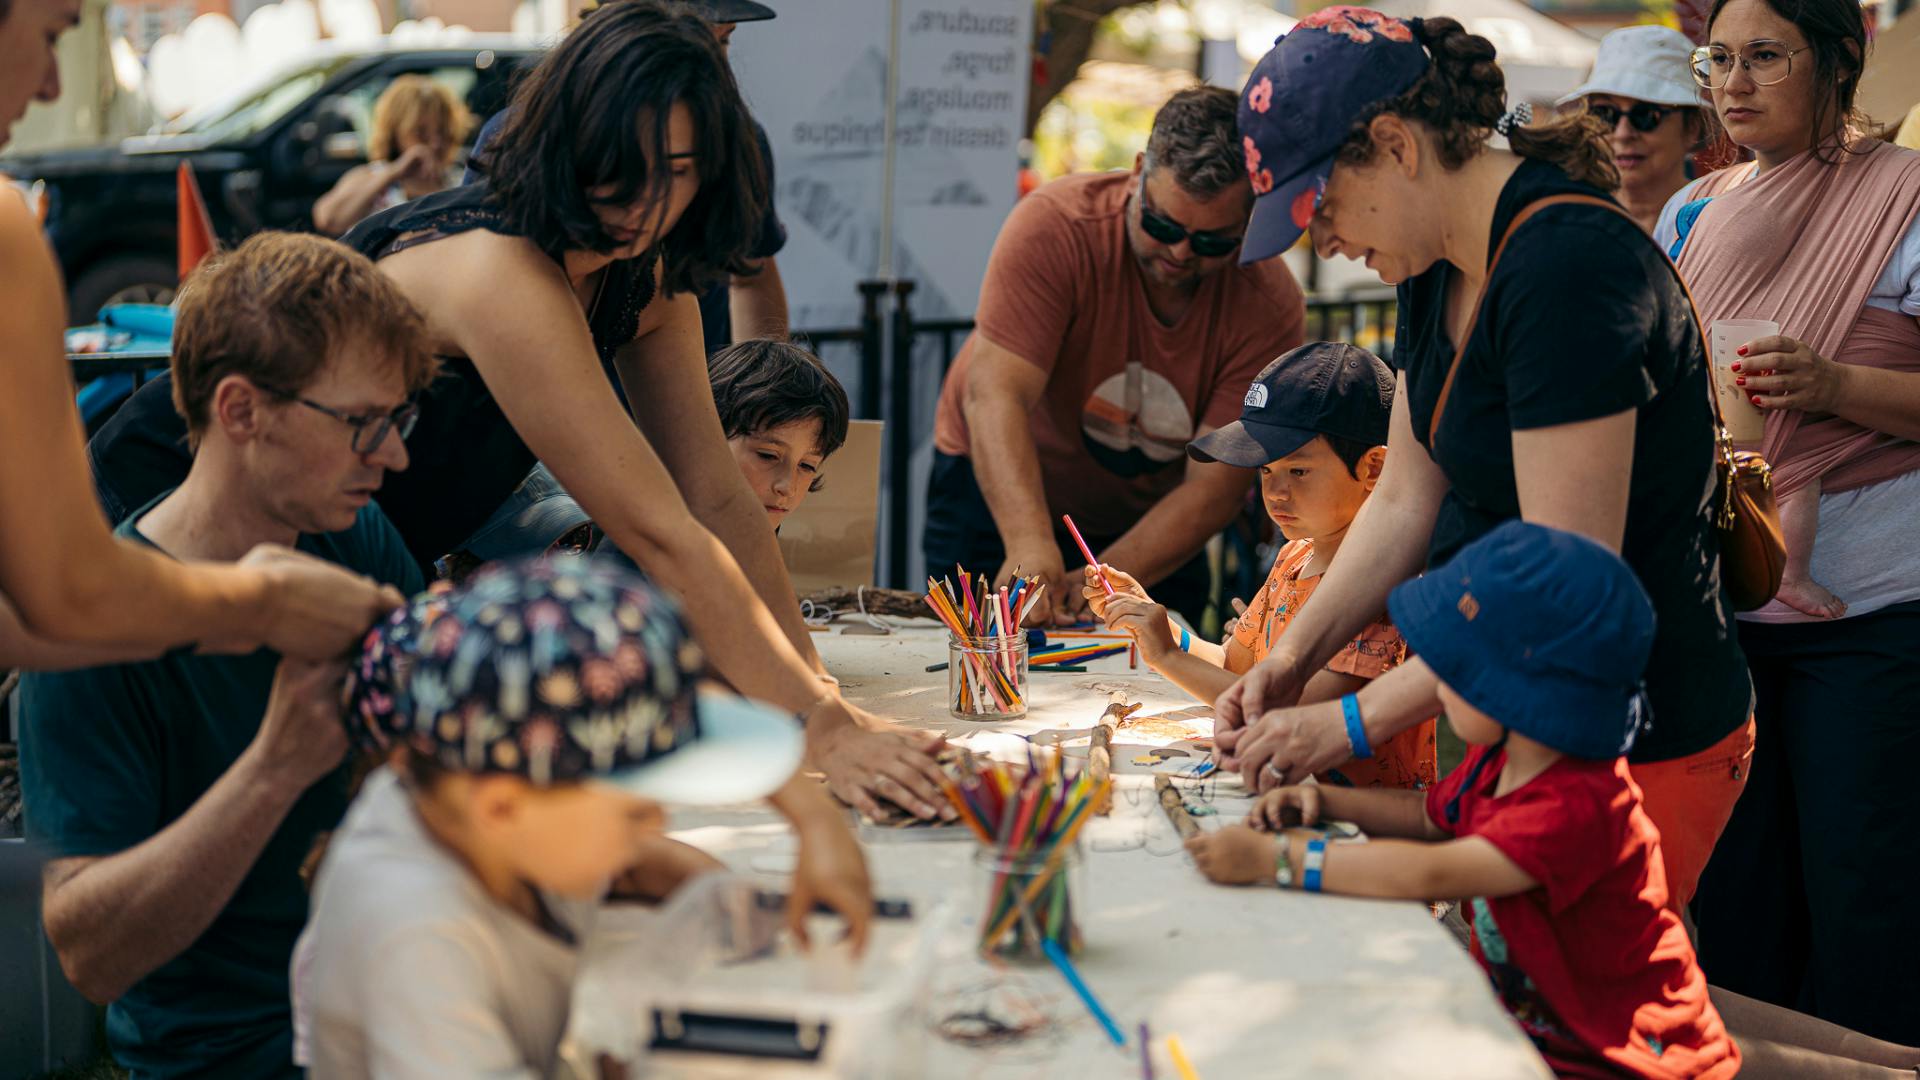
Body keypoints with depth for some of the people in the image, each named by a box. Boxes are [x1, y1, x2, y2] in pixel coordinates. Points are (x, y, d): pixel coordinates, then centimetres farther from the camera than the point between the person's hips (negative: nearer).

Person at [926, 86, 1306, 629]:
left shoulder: (1271, 308, -23)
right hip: (1000, 490, -1)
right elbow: (995, 392, -36)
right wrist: (1030, 545, -51)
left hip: (1150, 519, 2)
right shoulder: (1054, 225, -28)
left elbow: (1214, 487, -24)